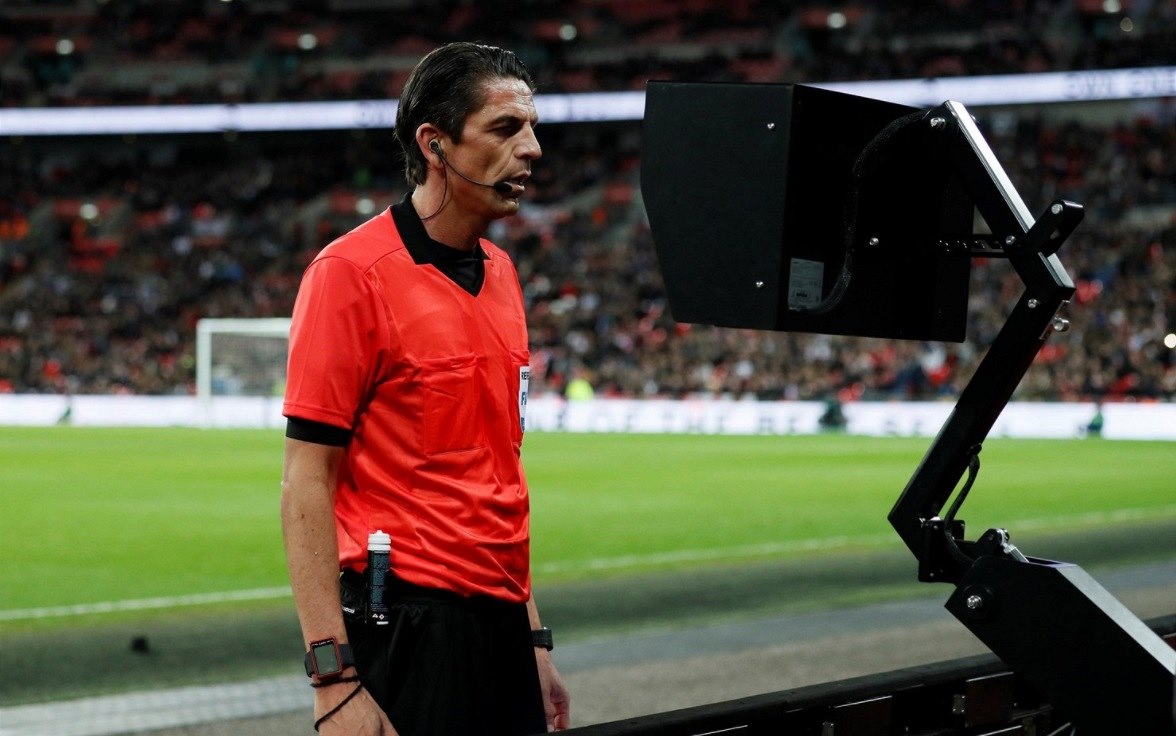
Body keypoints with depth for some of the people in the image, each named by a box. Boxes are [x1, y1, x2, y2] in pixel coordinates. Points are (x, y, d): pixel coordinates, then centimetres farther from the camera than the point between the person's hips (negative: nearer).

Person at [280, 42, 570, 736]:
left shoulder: (501, 273, 13)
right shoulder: (352, 271, -10)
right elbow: (306, 484, -13)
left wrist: (533, 638, 16)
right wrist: (333, 678, -20)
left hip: (499, 626, 7)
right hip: (405, 624, -7)